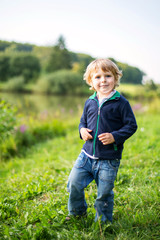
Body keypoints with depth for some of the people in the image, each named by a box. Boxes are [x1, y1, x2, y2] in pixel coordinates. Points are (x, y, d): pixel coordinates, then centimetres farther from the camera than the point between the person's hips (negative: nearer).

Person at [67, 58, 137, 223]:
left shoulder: (121, 103, -8)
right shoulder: (90, 102, 6)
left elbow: (131, 126, -6)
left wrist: (115, 137, -20)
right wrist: (82, 130, -3)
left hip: (109, 159, -4)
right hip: (87, 154, 5)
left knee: (104, 193, 6)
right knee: (73, 183, 5)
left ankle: (103, 221, 32)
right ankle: (77, 212, 33)